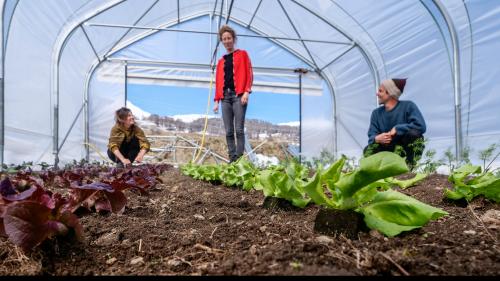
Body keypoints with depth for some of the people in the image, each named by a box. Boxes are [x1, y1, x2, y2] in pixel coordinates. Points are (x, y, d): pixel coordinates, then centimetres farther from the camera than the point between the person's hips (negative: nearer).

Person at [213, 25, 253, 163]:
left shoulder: (242, 54, 11)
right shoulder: (221, 61, 22)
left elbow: (249, 74, 1)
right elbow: (218, 81, 20)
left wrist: (246, 91, -13)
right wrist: (216, 100, 11)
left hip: (238, 95, -4)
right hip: (225, 96, 4)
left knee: (239, 129, -13)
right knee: (228, 131, 0)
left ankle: (240, 159, -12)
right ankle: (232, 159, 3)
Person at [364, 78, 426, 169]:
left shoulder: (408, 106, -8)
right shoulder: (376, 113, 3)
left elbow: (420, 126, -22)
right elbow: (372, 136, -6)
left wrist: (397, 129, -23)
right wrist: (376, 139, -30)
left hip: (409, 148, -3)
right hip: (389, 150, 3)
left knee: (413, 134, -34)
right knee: (368, 150, -22)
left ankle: (407, 168, -22)